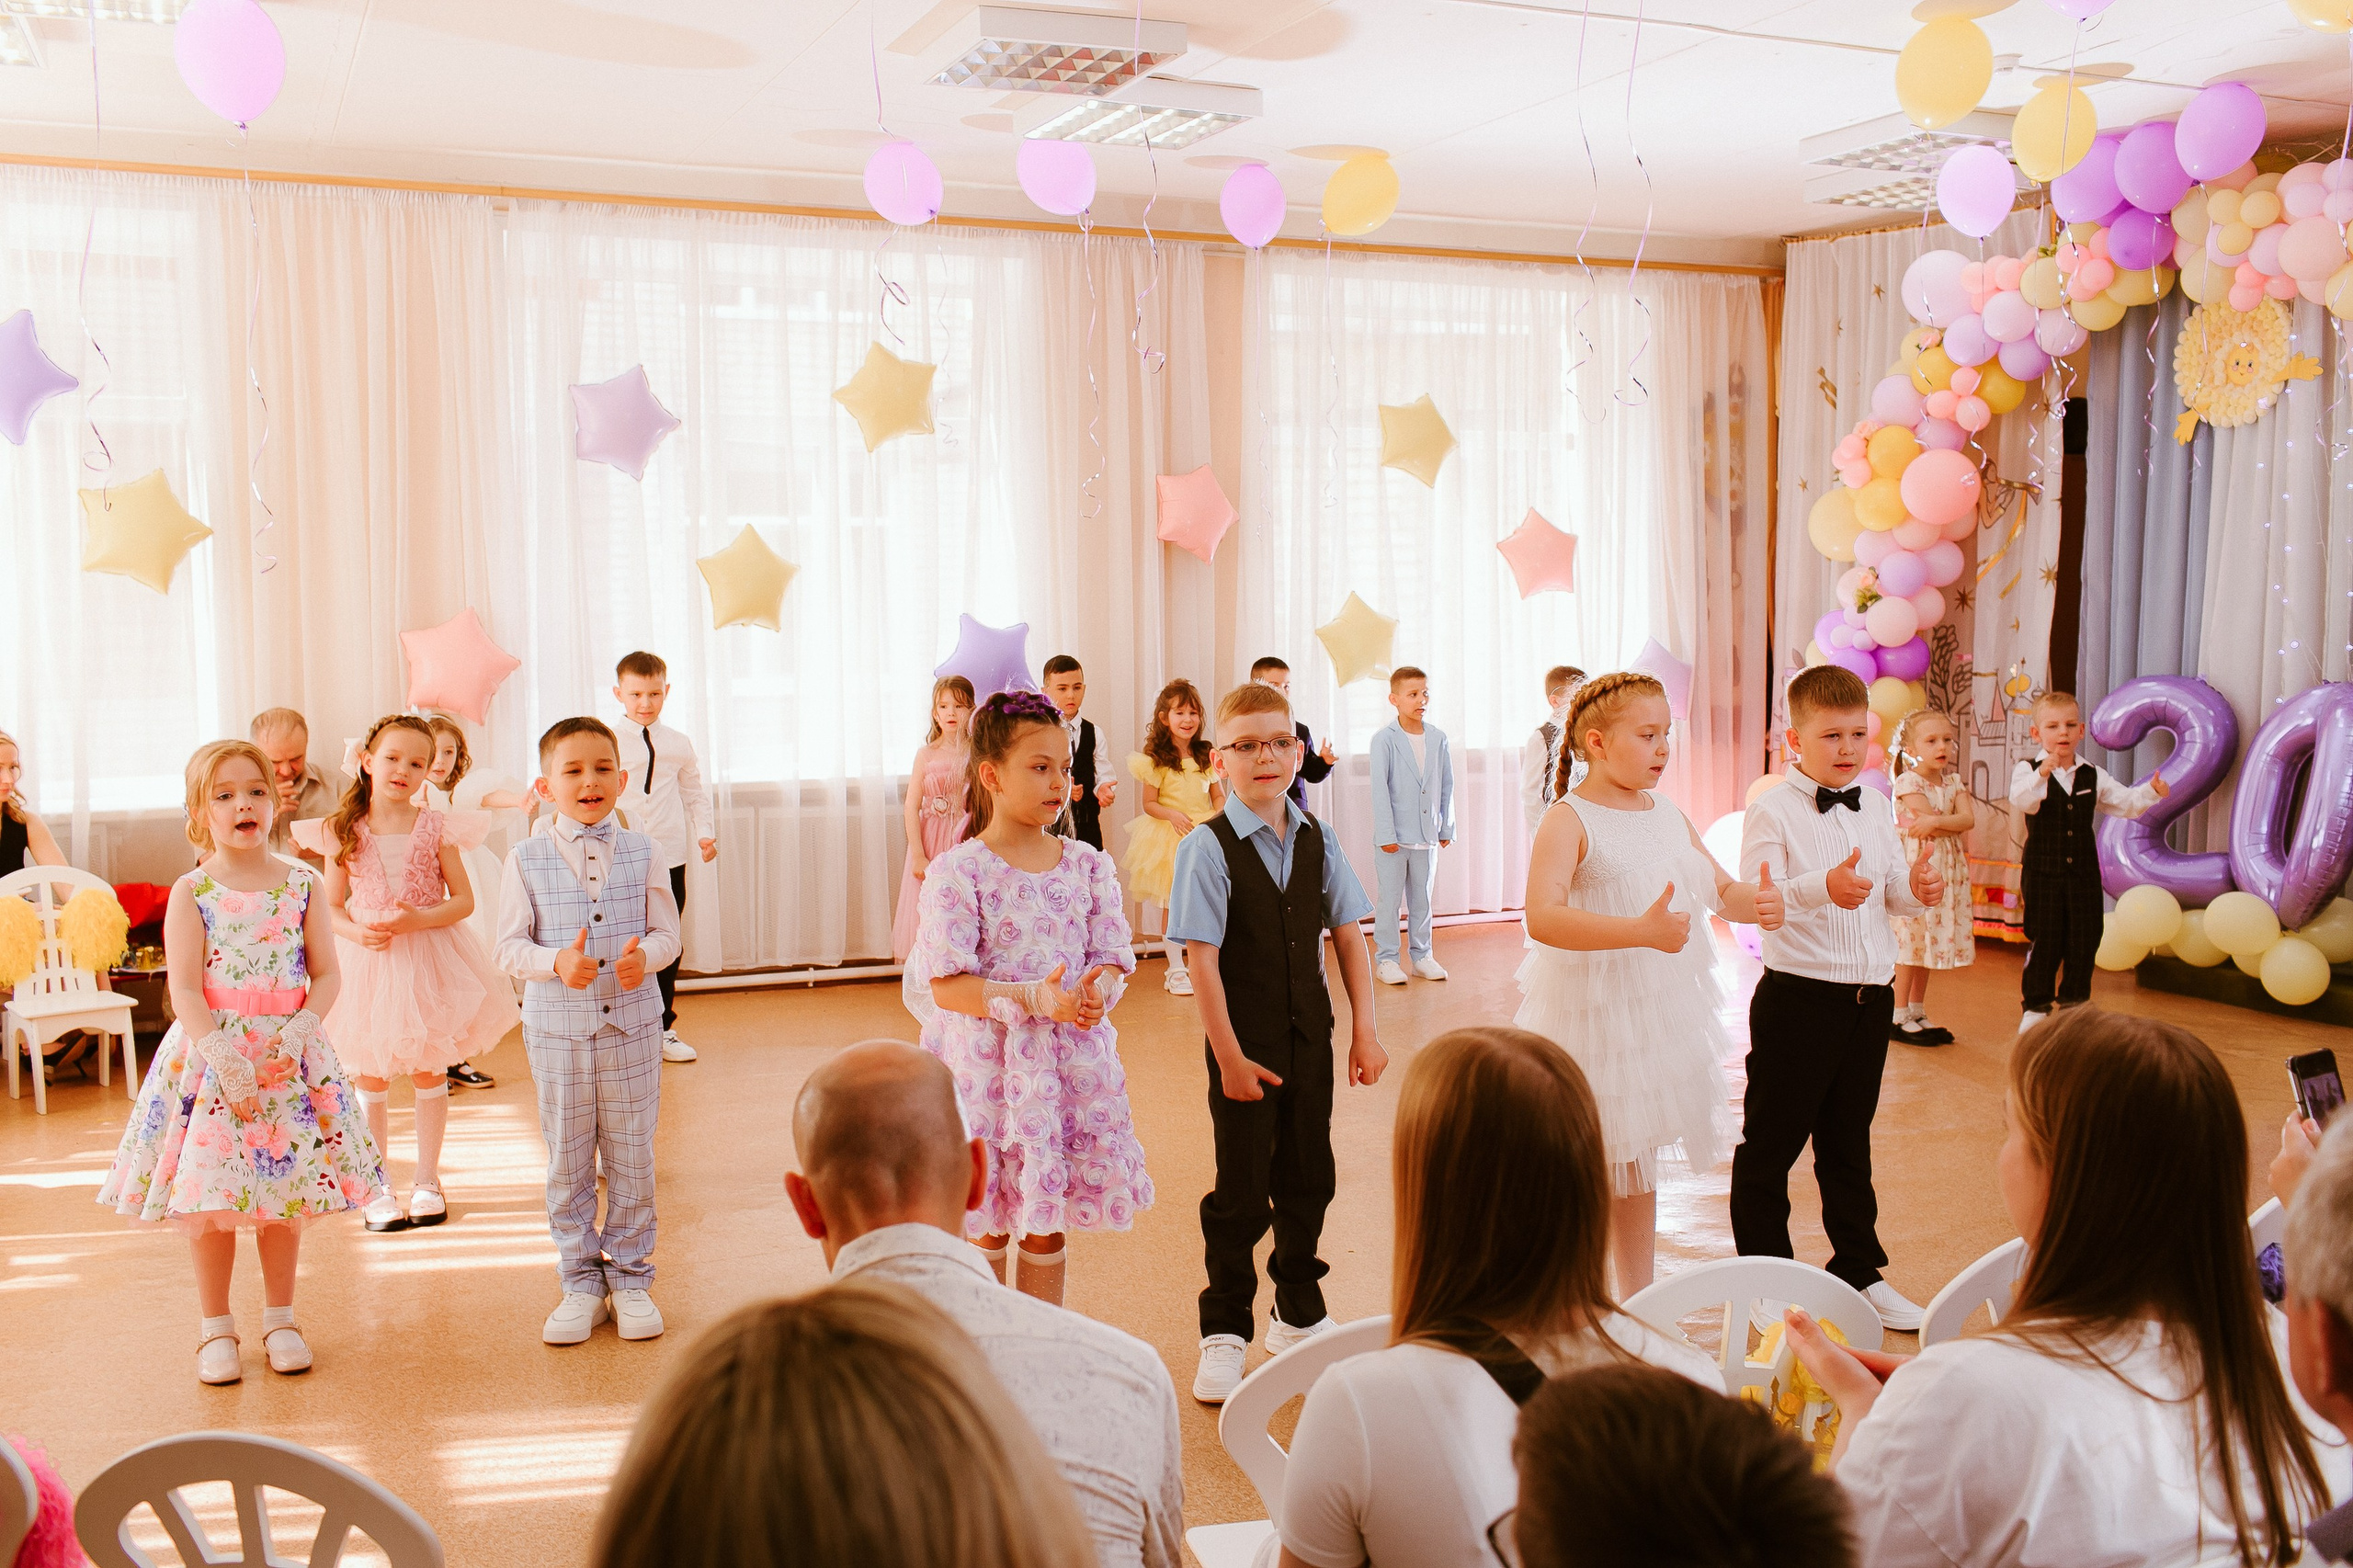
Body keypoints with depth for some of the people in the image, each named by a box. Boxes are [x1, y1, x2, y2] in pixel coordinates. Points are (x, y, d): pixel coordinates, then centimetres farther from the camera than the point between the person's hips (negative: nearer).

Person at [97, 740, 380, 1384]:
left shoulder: (302, 885, 2)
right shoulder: (191, 893, -3)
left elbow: (326, 974, 2)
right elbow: (184, 988, -9)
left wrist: (298, 1030, -13)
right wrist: (221, 1052, -18)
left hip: (287, 1057, 2)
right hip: (209, 1054, -1)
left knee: (285, 1193, 8)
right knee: (209, 1198, 3)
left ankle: (279, 1317, 25)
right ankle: (216, 1327, 19)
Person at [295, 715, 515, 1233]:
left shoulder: (436, 828, -4)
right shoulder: (344, 833, -2)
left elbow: (464, 900, -3)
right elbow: (332, 907, 3)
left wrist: (419, 919, -19)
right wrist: (355, 933, -16)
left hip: (428, 960, 0)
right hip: (366, 962, 0)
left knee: (428, 1072, 9)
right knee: (370, 1077, 8)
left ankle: (427, 1181, 23)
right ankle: (377, 1187, 22)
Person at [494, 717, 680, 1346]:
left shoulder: (641, 853, 1)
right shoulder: (526, 860, -2)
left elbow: (667, 931, 2)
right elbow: (510, 946, -3)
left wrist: (645, 955, -20)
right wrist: (556, 962, -22)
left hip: (632, 1025, 1)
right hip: (556, 1028, 0)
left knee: (632, 1158, 7)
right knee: (568, 1162, 9)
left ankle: (630, 1278, 22)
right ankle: (581, 1283, 23)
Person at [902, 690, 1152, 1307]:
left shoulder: (1087, 865, 4)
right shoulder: (958, 872, -11)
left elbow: (1113, 960, 4)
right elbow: (947, 985, -15)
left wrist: (1095, 992, -19)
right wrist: (1031, 999, -25)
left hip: (1070, 1061, 4)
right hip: (988, 1064, -4)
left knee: (1048, 1228, 14)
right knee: (988, 1228, 9)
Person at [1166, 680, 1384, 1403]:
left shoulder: (1318, 841, 3)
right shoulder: (1209, 849, -12)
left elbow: (1348, 937, 6)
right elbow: (1203, 960, -14)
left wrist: (1364, 1031, 2)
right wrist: (1229, 1056, -15)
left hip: (1310, 1037, 5)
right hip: (1245, 1044, -5)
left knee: (1308, 1180, 16)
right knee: (1241, 1193, 4)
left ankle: (1299, 1315, 35)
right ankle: (1224, 1333, 21)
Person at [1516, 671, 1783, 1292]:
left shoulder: (1669, 815, 7)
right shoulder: (1568, 821, -16)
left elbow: (1721, 889, 13)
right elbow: (1543, 918, -30)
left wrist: (1757, 902, -11)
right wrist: (1643, 930, -39)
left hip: (1660, 1009, 7)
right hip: (1589, 1011, -7)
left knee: (1638, 1161, 18)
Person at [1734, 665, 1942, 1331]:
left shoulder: (1875, 806, 9)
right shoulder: (1772, 810, -11)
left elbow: (1892, 887, 14)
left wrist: (1915, 887, -9)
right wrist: (1822, 888, -39)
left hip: (1870, 995, 6)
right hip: (1797, 997, -6)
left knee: (1849, 1144, 19)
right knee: (1770, 1145, 4)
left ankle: (1860, 1274, 31)